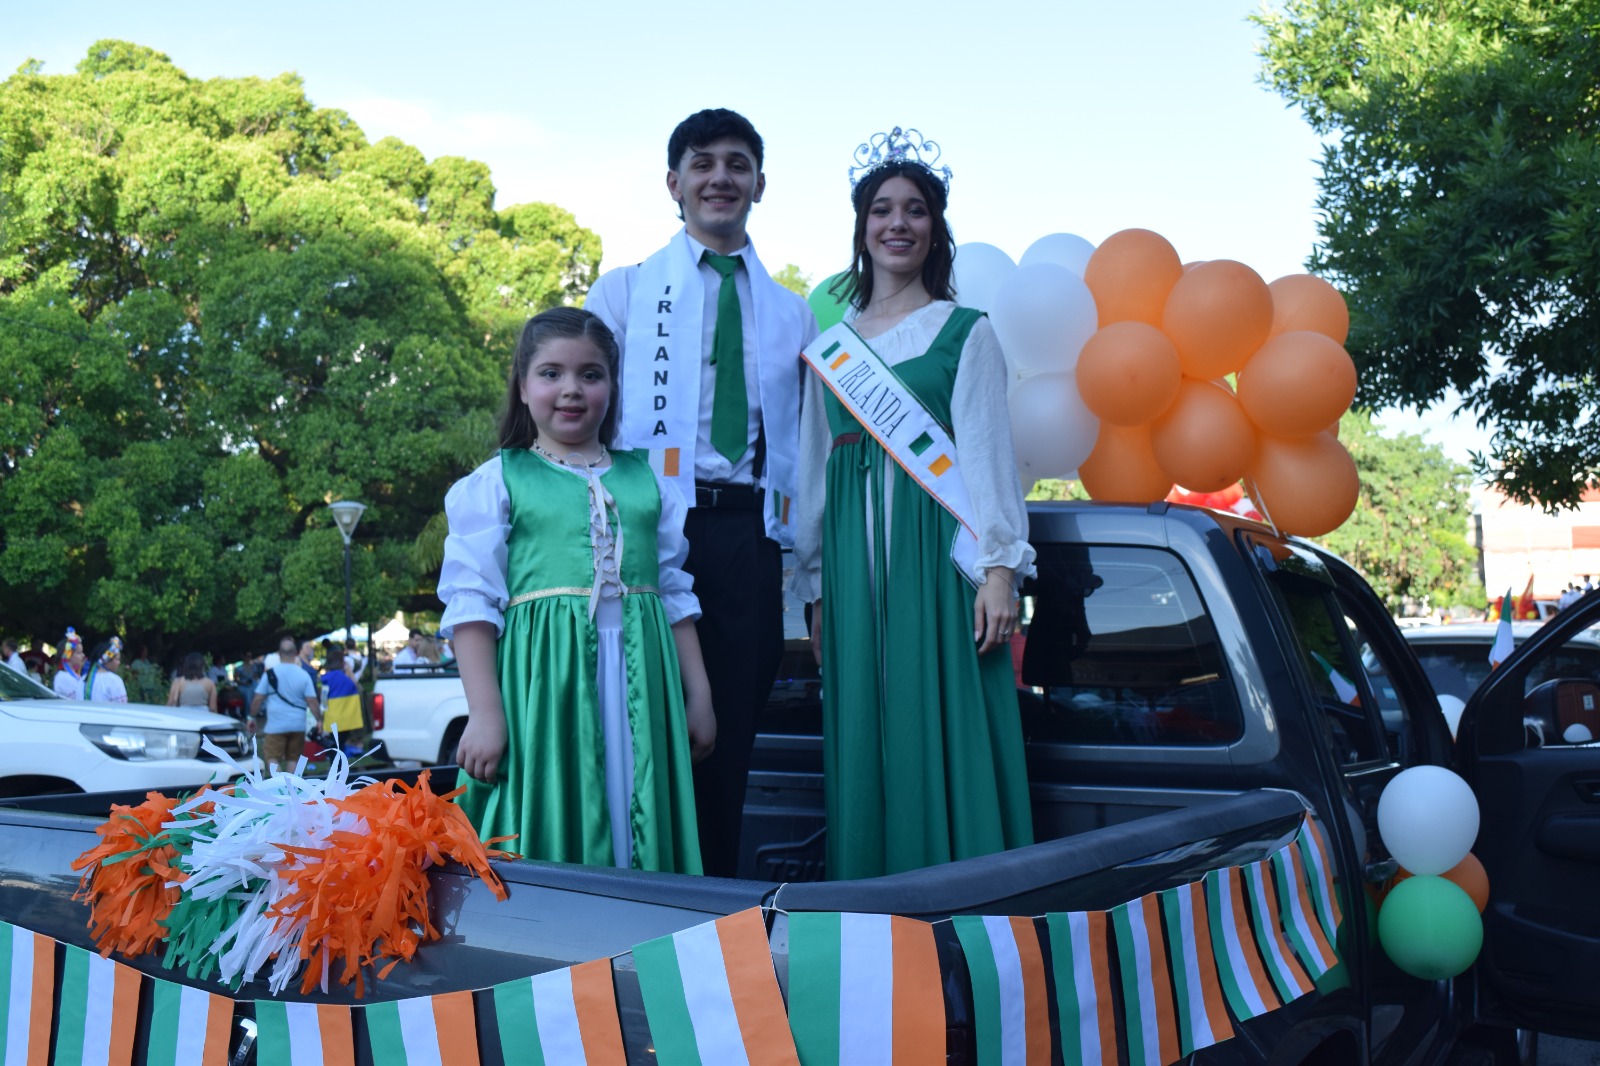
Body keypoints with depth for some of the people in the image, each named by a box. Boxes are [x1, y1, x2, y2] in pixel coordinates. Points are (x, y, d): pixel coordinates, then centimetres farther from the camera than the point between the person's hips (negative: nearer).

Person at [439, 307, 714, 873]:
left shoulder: (646, 480, 15)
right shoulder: (495, 482, 5)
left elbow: (676, 594, 17)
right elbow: (472, 602, -1)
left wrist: (699, 697, 13)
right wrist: (484, 712, -9)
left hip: (639, 678, 3)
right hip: (545, 682, -3)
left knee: (641, 830, 3)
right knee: (552, 833, -3)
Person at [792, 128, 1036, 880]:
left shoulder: (966, 332, 6)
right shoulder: (831, 346, 16)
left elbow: (988, 451, -1)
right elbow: (815, 471, 15)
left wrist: (999, 567, -11)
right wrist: (815, 590, 12)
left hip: (938, 551, -3)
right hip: (855, 558, 4)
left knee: (943, 733, -4)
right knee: (866, 746, 4)